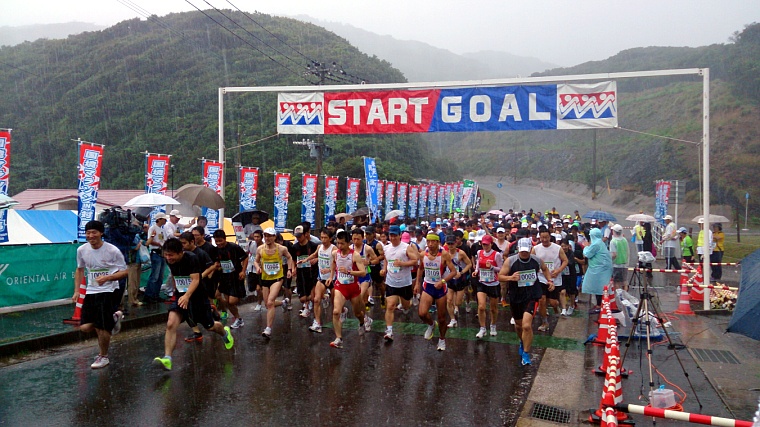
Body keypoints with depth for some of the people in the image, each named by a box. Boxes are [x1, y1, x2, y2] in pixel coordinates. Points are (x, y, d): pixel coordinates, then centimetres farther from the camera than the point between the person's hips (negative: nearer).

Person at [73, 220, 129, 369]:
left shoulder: (112, 250, -13)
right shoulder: (82, 250, 1)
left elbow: (124, 272, -9)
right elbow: (80, 270, 17)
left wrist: (107, 278, -24)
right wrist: (77, 291, 10)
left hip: (108, 291, -5)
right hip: (91, 292, 5)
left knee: (101, 327, -7)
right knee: (85, 327, -1)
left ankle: (103, 357, 17)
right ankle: (113, 319, 26)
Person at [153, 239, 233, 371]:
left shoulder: (192, 258, -23)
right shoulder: (170, 261, -5)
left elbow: (195, 280, -31)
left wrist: (187, 296, -45)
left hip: (197, 295, -4)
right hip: (181, 297, 4)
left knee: (210, 326, 15)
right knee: (171, 324, -20)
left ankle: (225, 332, 50)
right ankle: (167, 359, -21)